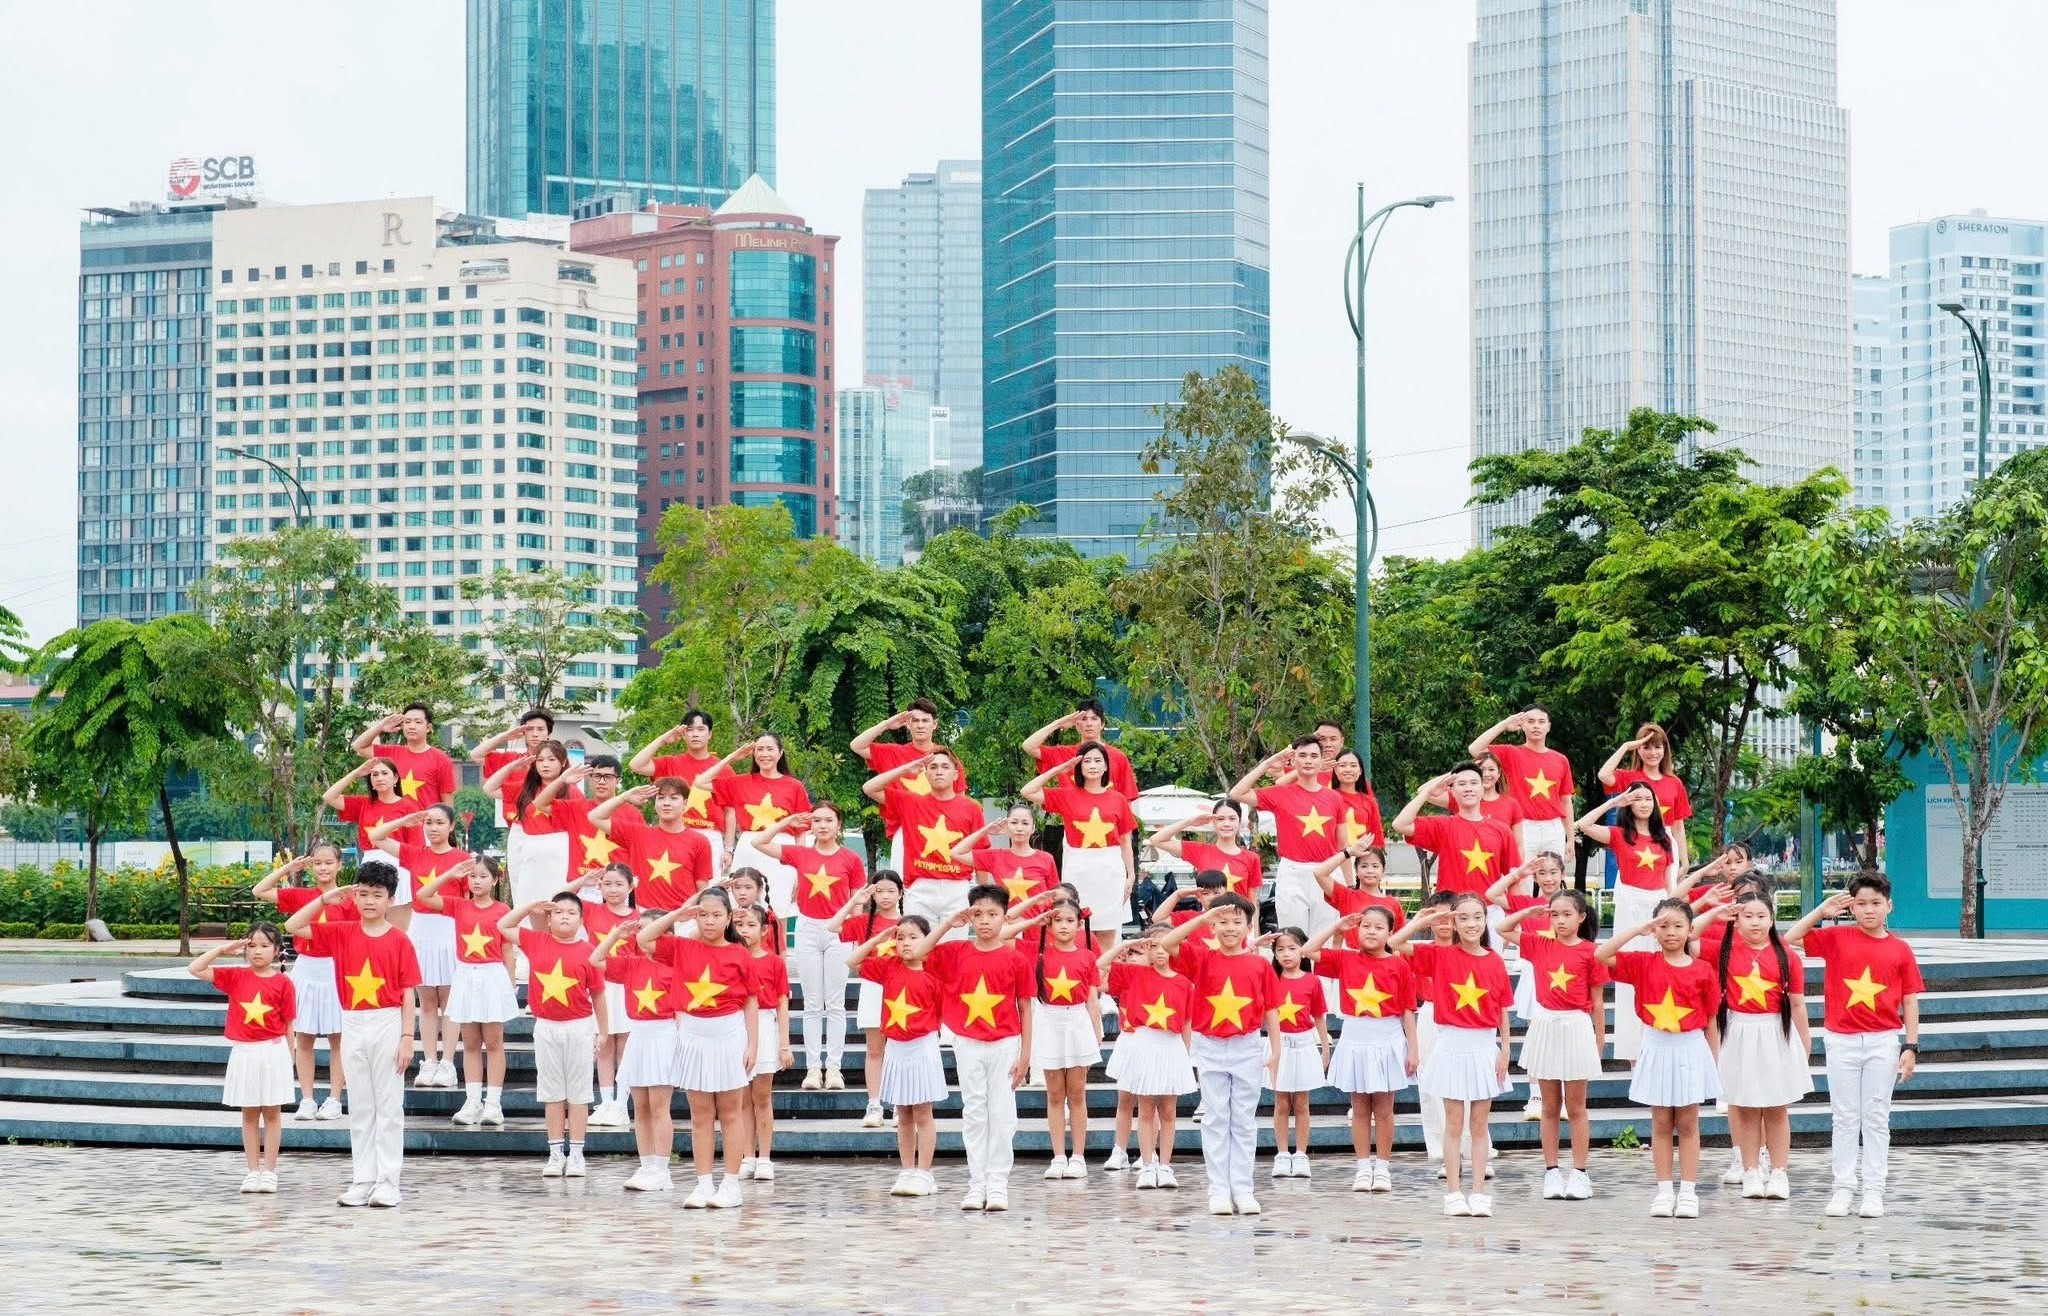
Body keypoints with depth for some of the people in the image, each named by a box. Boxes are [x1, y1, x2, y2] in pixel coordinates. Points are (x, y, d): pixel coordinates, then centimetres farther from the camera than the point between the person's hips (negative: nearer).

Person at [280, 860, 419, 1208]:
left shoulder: (400, 941, -5)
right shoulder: (341, 933, 4)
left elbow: (408, 994, -5)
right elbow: (293, 927, 3)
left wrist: (407, 1037, -10)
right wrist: (325, 900, -5)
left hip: (388, 1025, -4)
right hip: (353, 1026, 4)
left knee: (389, 1106, 0)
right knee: (359, 1107, 9)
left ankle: (387, 1182, 2)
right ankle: (362, 1180, 13)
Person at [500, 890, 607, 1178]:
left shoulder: (587, 951, -7)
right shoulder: (536, 943, 1)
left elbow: (598, 994, 0)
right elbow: (503, 926, 12)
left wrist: (603, 1032, 3)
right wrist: (530, 907, 3)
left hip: (579, 1027, -3)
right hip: (546, 1027, 3)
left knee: (578, 1092, 4)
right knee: (552, 1092, 8)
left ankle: (576, 1154, 9)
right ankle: (556, 1153, 13)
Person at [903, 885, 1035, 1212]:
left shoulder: (1016, 959, -4)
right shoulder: (956, 952, 2)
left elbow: (1025, 1009, -1)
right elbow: (918, 953, -7)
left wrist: (1025, 1054, -3)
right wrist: (949, 923, -6)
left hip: (1005, 1044, -2)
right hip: (968, 1044, 2)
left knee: (1001, 1114, 1)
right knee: (973, 1113, 5)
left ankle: (997, 1184, 6)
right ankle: (977, 1184, 9)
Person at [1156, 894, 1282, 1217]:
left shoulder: (1260, 964, 0)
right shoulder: (1202, 959, -1)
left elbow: (1271, 1011, 3)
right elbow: (1166, 943, -15)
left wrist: (1275, 1051, -3)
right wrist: (1203, 917, -18)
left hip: (1248, 1048, 0)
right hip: (1211, 1048, 0)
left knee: (1244, 1122, 6)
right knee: (1215, 1120, 4)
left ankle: (1242, 1189, 10)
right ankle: (1218, 1190, 6)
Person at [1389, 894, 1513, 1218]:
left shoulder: (1495, 962, 0)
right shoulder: (1441, 956, -3)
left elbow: (1503, 1012, 3)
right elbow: (1395, 943, -9)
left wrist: (1504, 1051, 0)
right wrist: (1424, 920, -11)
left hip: (1485, 1048, 1)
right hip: (1452, 1045, -1)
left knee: (1479, 1125, 7)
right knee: (1454, 1124, 3)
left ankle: (1478, 1192, 10)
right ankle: (1453, 1193, 7)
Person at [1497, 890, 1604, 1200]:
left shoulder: (1589, 952, -5)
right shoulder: (1539, 944, 5)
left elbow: (1597, 1002, 0)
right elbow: (1502, 929, 11)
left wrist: (1599, 1043, 1)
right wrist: (1531, 911, 5)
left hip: (1576, 1028, -3)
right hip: (1544, 1026, 3)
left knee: (1575, 1107, 4)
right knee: (1549, 1107, 9)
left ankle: (1579, 1173, 9)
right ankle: (1552, 1172, 14)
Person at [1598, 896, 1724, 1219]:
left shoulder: (1702, 971, -3)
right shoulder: (1644, 964, -1)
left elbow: (1710, 1023, 3)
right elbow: (1602, 954, -13)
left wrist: (1714, 1062, 5)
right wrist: (1638, 929, -14)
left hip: (1691, 1050, -1)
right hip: (1656, 1049, 1)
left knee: (1687, 1124, 5)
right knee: (1661, 1123, 6)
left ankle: (1688, 1192, 8)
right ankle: (1664, 1191, 11)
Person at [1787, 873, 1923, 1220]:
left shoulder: (1900, 950, 0)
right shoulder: (1836, 938, 1)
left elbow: (1910, 1002, 2)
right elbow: (1790, 938, -1)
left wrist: (1911, 1046, -2)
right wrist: (1821, 911, -7)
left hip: (1883, 1041, 0)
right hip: (1841, 1040, 0)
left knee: (1876, 1117, 5)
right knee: (1845, 1117, 7)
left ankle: (1873, 1191, 9)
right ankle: (1843, 1188, 12)